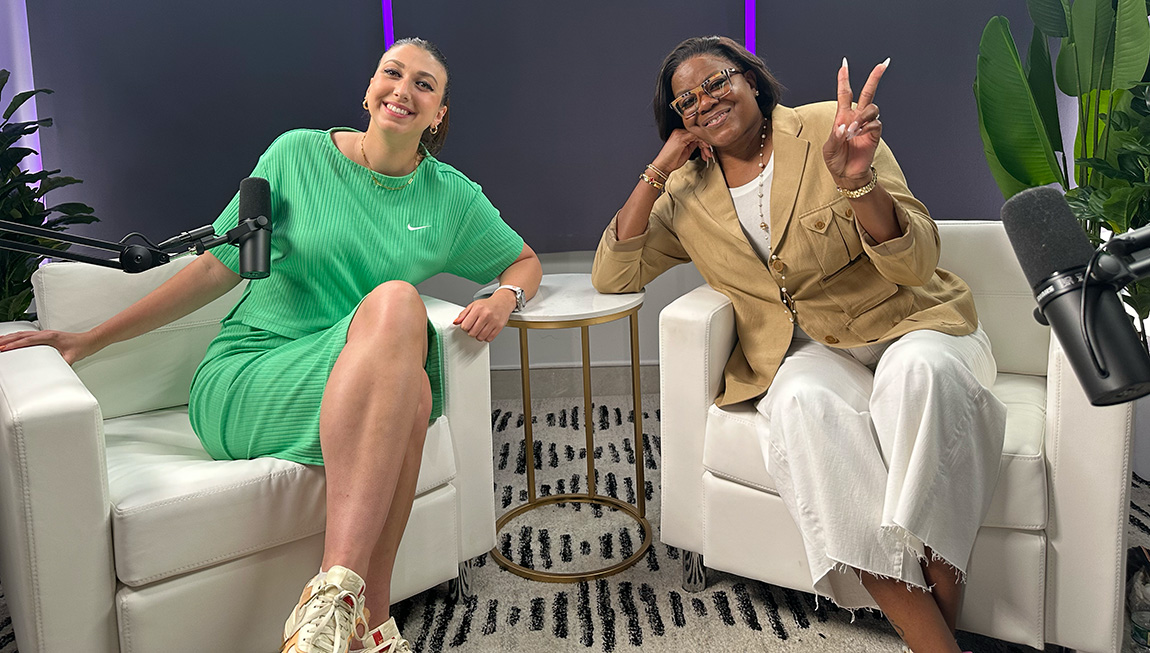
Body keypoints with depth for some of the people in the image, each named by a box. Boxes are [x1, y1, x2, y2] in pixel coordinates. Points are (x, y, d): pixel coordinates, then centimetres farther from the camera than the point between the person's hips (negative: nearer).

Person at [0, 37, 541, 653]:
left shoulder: (452, 197, 11)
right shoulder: (299, 153, 3)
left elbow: (526, 261, 24)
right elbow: (220, 266, 5)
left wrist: (504, 296, -1)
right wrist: (89, 340, 2)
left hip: (359, 394, 3)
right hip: (245, 380, -2)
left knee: (413, 390, -36)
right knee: (398, 301, -33)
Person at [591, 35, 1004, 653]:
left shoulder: (827, 130, -5)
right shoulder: (688, 192, 8)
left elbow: (915, 265, -10)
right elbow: (612, 276, 2)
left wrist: (857, 182, -31)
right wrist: (658, 169, -4)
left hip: (906, 324, -1)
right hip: (811, 352, 2)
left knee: (917, 370, -37)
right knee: (802, 404, -34)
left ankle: (941, 597, -32)